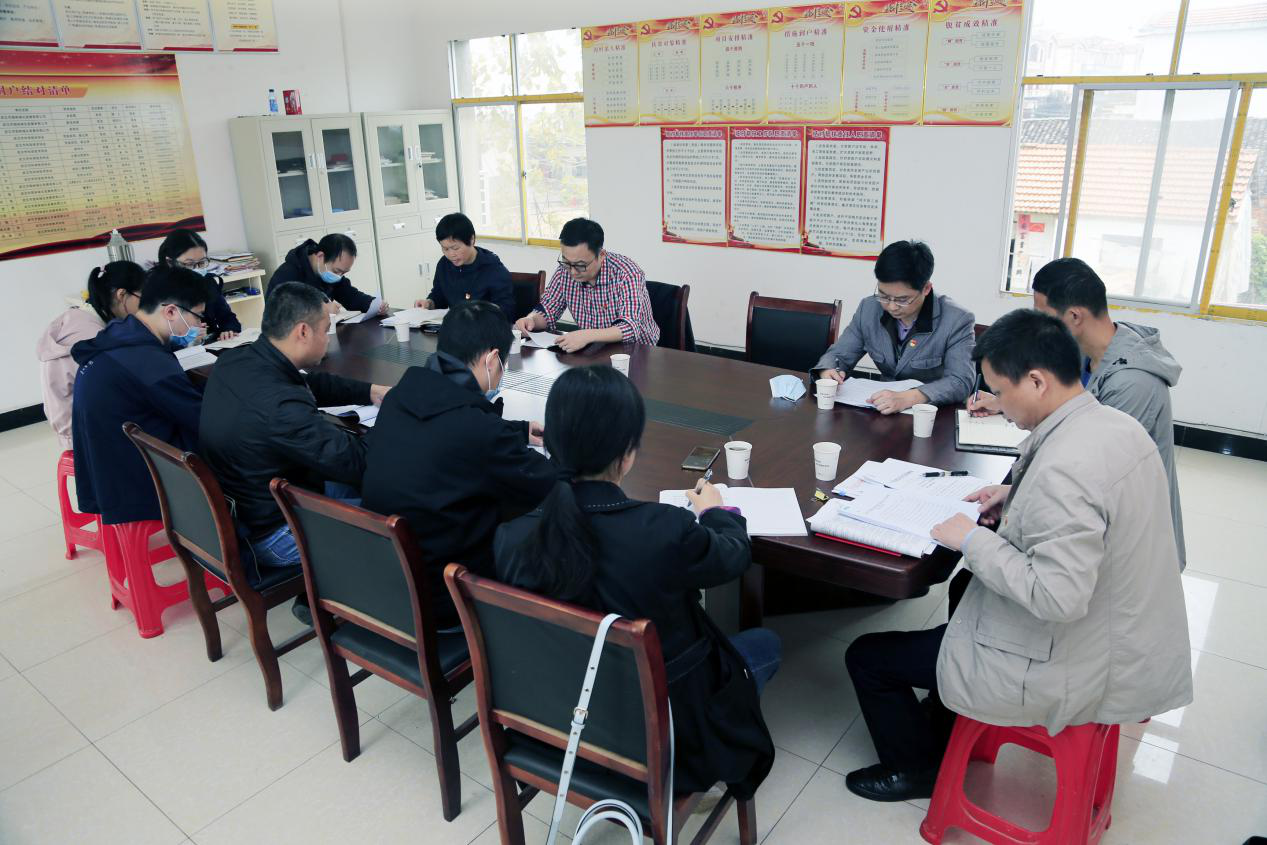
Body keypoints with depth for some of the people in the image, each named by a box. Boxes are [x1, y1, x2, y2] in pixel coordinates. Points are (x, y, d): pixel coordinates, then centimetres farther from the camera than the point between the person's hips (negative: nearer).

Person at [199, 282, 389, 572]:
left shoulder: (235, 360, -7)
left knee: (351, 483, 21)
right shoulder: (282, 406, -35)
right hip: (270, 535, -9)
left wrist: (370, 391, 5)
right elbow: (355, 463, -26)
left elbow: (311, 384, 11)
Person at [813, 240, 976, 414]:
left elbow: (961, 382, -19)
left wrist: (909, 398, -36)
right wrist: (827, 372, -17)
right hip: (881, 412, 4)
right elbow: (838, 355, 6)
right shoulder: (868, 309, 0)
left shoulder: (957, 321, -12)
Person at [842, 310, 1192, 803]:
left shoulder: (1062, 468, -33)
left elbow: (1057, 598, -34)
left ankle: (916, 768, 30)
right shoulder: (1120, 425, -2)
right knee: (967, 589, 35)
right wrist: (1018, 498, 5)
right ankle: (946, 734, 45)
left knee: (866, 657, 2)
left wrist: (974, 540, -22)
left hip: (1062, 670, -10)